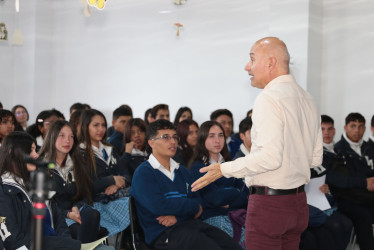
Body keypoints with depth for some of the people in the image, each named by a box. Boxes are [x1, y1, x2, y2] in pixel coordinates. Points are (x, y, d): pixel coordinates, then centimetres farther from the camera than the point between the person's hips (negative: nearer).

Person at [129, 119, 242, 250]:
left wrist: (177, 215, -7)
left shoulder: (182, 170, 24)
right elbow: (158, 205, -13)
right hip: (164, 233, -7)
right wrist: (194, 207, -1)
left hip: (190, 223, 7)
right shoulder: (143, 173, 0)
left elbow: (197, 199, 16)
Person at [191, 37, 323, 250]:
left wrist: (224, 169, -15)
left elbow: (270, 157, -23)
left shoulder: (269, 98, -16)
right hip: (299, 200, 9)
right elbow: (316, 158, 15)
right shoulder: (307, 99, 11)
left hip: (269, 202, -9)